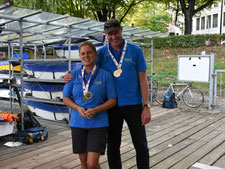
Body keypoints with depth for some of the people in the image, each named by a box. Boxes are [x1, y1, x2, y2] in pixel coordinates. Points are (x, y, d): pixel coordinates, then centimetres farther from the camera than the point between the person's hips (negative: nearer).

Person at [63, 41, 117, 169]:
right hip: (78, 123, 3)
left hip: (98, 123, -3)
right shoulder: (74, 75, 4)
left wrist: (95, 110, -17)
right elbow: (66, 98, 7)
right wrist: (78, 108, -13)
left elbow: (113, 100, -2)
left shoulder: (105, 75, -3)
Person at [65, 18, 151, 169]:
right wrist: (71, 78, -14)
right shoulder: (101, 53, 2)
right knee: (113, 147, 13)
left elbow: (143, 80, -2)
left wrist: (146, 106, -8)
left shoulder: (135, 50, -2)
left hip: (134, 105, -1)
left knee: (141, 145, 9)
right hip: (112, 106, 1)